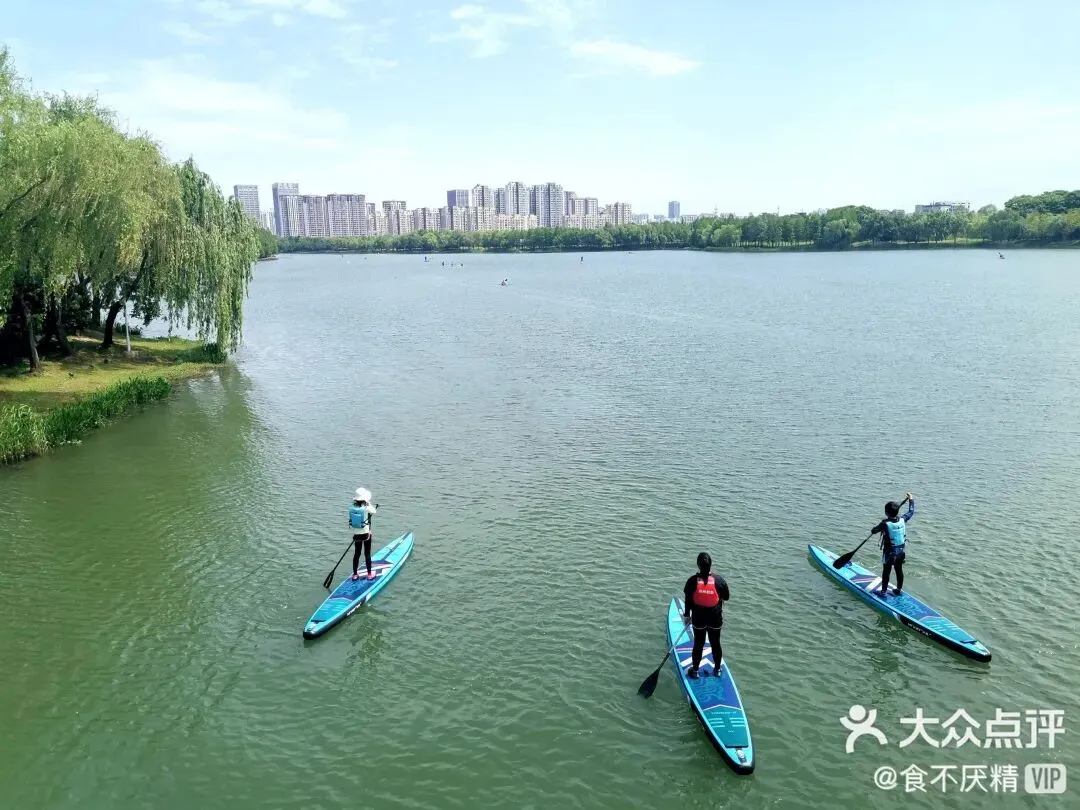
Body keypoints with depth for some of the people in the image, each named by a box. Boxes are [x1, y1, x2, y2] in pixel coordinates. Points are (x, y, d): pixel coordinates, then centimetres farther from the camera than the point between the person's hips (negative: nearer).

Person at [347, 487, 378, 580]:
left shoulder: (353, 507, -8)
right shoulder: (367, 507, -20)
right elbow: (374, 511, 1)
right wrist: (368, 502, 0)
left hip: (356, 534, 4)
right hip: (366, 533, -4)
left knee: (356, 554, 15)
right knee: (367, 554, 8)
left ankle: (355, 574, 22)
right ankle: (369, 574, 17)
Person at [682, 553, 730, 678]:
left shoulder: (692, 581, -16)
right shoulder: (719, 580, -15)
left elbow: (688, 600, -6)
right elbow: (726, 597, -2)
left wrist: (687, 615, 7)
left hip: (698, 619, 0)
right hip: (715, 618, 0)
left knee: (698, 644, 15)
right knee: (715, 644, 18)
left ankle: (694, 670, 27)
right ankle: (717, 669, 34)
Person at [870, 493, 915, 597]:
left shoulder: (885, 524, -26)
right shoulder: (903, 520, -13)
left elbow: (873, 531, -12)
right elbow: (911, 511, 5)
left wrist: (879, 527, 9)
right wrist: (911, 500, 16)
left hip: (889, 552, -5)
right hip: (901, 551, 5)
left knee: (886, 571, 7)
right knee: (899, 570, 18)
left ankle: (884, 591, 15)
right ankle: (899, 589, 31)